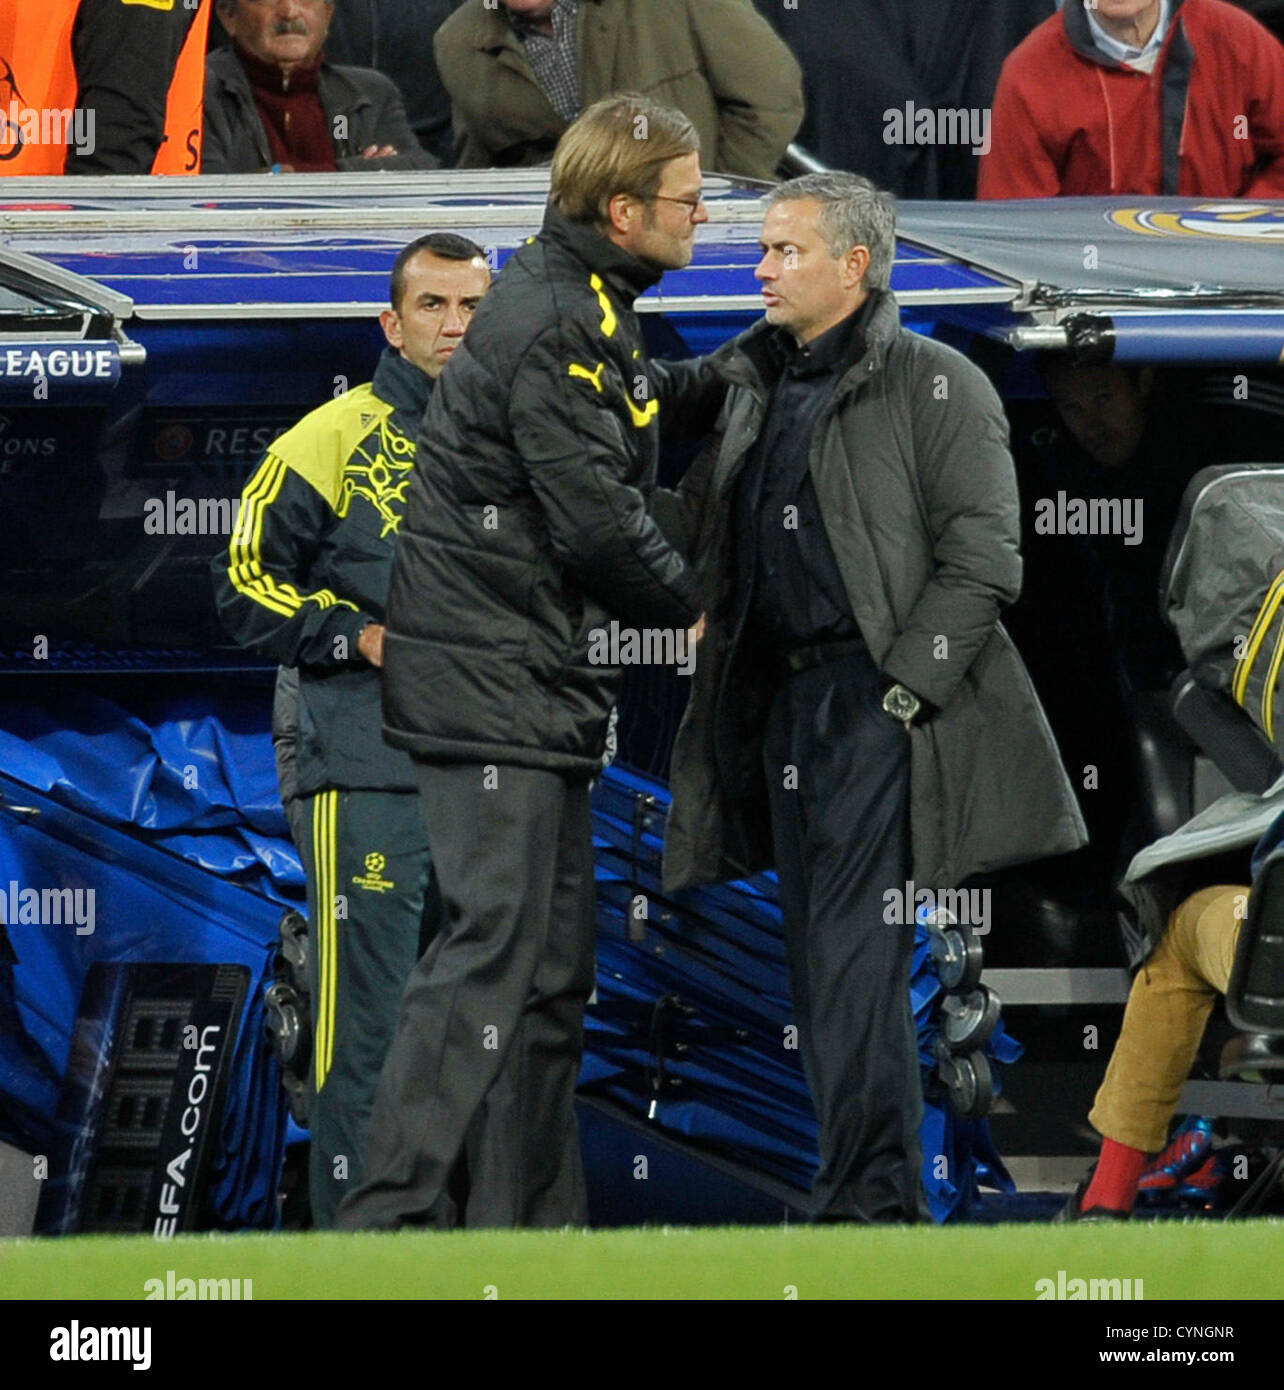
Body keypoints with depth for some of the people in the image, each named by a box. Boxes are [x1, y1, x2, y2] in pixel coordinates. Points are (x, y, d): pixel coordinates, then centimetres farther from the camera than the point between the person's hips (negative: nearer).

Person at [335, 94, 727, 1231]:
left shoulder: (582, 308, 15)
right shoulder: (551, 326, -18)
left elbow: (644, 403, 37)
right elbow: (597, 518, -20)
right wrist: (690, 609, -4)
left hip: (542, 685, 11)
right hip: (494, 681, -11)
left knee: (555, 964, 12)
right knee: (493, 950, -14)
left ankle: (531, 1223, 17)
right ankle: (391, 1222, -17)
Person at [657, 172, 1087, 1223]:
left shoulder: (933, 386, -3)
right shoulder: (756, 388, 19)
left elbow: (981, 562, -8)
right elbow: (691, 531, 26)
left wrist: (902, 688, -14)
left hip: (869, 698, -8)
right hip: (774, 703, 8)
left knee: (853, 958, -15)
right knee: (818, 961, 7)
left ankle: (871, 1195, -17)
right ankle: (875, 1188, 12)